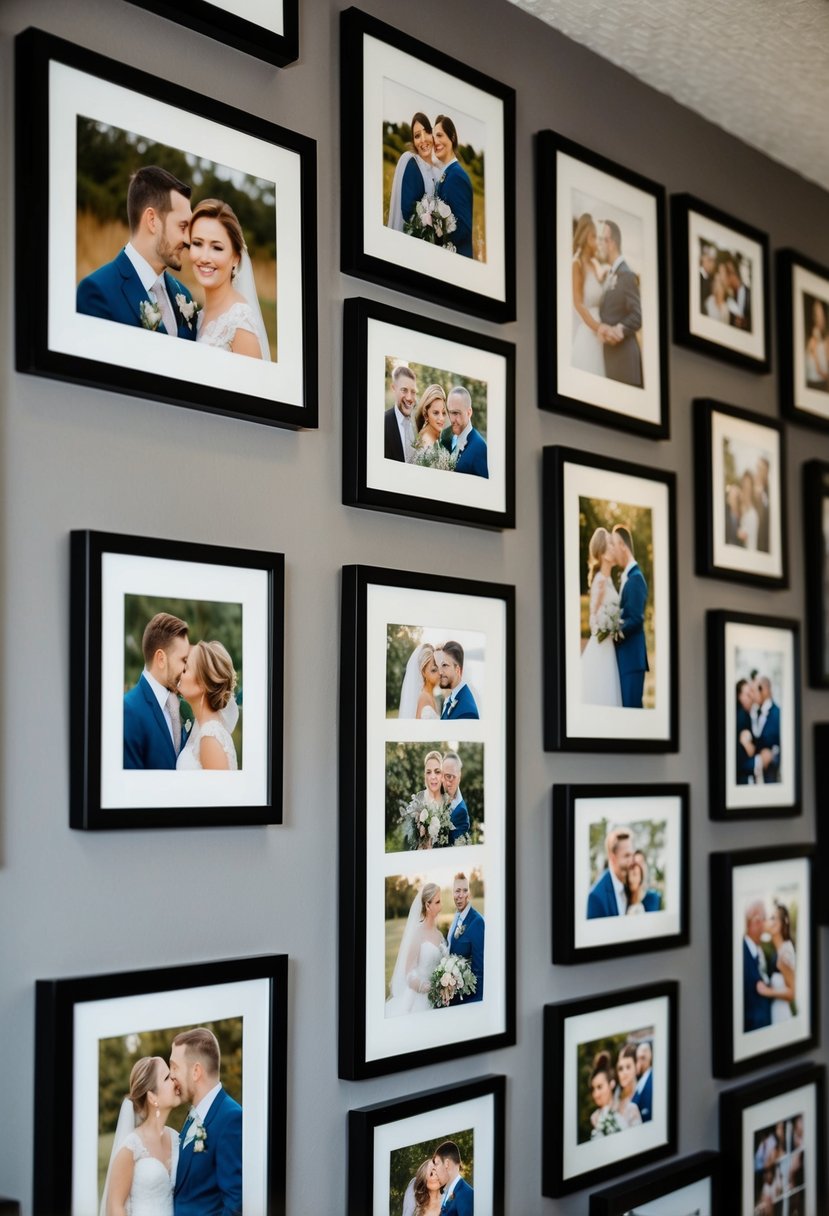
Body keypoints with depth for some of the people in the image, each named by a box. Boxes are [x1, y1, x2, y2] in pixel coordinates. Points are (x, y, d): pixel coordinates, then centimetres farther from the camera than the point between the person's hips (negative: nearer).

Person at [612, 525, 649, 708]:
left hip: (632, 656, -9)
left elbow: (636, 619, -19)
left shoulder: (636, 578, -13)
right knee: (625, 705, 9)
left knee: (631, 706, -9)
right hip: (624, 655, 9)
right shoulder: (625, 577, 16)